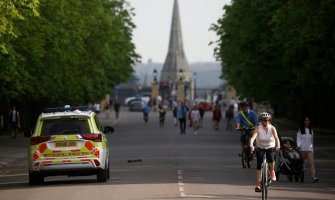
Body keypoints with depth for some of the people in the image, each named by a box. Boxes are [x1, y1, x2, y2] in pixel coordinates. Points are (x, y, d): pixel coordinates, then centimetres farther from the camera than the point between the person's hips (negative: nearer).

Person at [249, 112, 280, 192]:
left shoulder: (272, 128, -15)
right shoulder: (258, 128, -17)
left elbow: (276, 138, -28)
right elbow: (253, 137, -29)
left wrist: (278, 146, -47)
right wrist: (251, 145, -48)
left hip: (270, 147, 0)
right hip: (260, 148, 0)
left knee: (271, 158, -31)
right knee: (259, 166, -9)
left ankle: (272, 172, -1)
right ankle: (258, 185, -4)